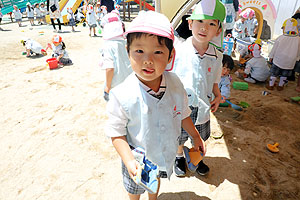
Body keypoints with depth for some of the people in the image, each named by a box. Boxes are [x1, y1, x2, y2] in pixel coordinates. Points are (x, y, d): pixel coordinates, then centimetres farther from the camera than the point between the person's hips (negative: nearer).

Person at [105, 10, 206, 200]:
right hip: (138, 160, -3)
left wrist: (196, 136, 6)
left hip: (166, 154, 4)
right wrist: (128, 160, -30)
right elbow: (116, 133, -20)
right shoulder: (122, 95, -32)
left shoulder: (175, 83, -19)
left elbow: (183, 114, -2)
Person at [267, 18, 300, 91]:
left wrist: (271, 57, 8)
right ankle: (280, 86, 31)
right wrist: (294, 58, 17)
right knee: (284, 75, 19)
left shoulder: (280, 38, -18)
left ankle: (271, 85, 23)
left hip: (278, 60, -2)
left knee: (274, 73, 14)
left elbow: (274, 49, -6)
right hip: (289, 63, 2)